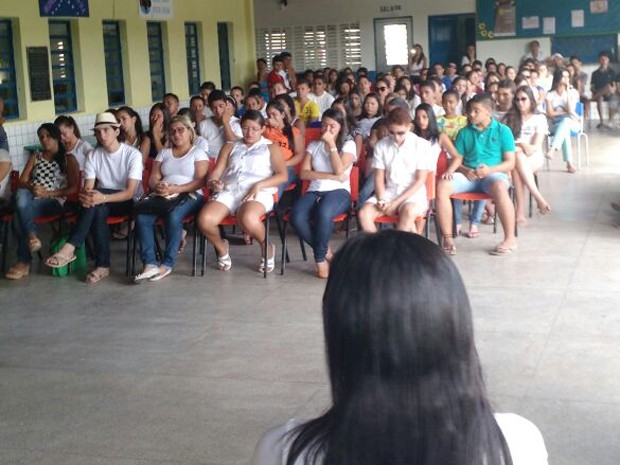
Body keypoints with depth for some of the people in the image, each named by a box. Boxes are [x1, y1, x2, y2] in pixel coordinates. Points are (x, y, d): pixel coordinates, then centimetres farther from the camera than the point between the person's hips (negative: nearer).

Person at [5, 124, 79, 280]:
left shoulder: (68, 159, 10)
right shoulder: (35, 157, 22)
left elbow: (73, 188, 0)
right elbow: (21, 182, 12)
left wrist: (47, 193, -13)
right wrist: (31, 187, -14)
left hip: (54, 201, -4)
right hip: (31, 198, 4)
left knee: (19, 216, -33)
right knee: (21, 194, -35)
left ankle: (24, 261, -27)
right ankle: (32, 236, -34)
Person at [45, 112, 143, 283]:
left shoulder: (132, 154, -10)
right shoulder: (93, 156, 3)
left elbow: (130, 192, -20)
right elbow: (87, 188, -6)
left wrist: (103, 197, -37)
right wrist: (85, 197, -33)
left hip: (126, 202, -3)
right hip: (102, 204, 3)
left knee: (98, 202, -34)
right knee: (98, 209, -34)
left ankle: (69, 248, -37)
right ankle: (102, 265, -30)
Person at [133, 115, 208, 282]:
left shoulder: (198, 153, 10)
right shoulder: (164, 153, 24)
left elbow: (200, 181, -5)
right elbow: (153, 178, 12)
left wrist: (176, 189, -20)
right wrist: (158, 186, -14)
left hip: (189, 196, -4)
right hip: (163, 196, 4)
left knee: (173, 215, -38)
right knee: (142, 216, -28)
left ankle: (167, 264, -28)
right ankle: (149, 264, -32)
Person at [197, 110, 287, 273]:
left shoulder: (271, 147, 18)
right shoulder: (230, 147, 27)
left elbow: (283, 176, 5)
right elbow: (216, 171, 16)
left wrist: (258, 185, -11)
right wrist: (213, 182, -10)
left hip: (258, 193, -3)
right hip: (228, 192, 3)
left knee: (248, 219, -40)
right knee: (205, 219, -29)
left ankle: (266, 247, -7)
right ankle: (221, 247, 5)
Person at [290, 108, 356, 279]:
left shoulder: (348, 145, 9)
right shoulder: (313, 145, 18)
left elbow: (339, 170, -8)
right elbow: (304, 173, 4)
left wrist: (331, 143, -6)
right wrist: (331, 176, -6)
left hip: (339, 193, -3)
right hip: (314, 192, 3)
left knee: (324, 213, -40)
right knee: (297, 218, -31)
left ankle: (320, 258, -17)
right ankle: (326, 251, -9)